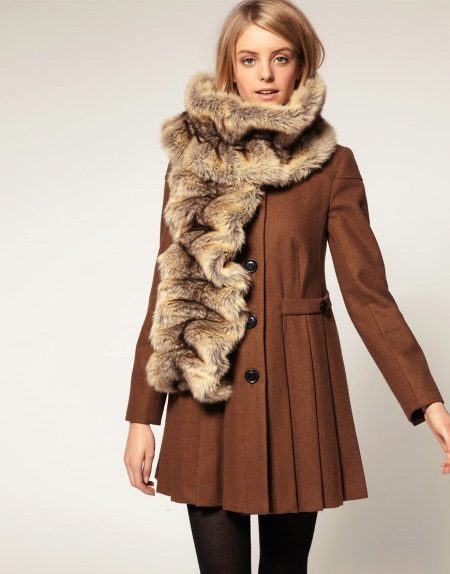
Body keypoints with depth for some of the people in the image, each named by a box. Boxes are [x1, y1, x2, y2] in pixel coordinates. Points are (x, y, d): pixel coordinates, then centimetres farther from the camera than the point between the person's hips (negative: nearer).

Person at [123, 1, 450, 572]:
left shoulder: (332, 165, 1)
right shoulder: (192, 159, 4)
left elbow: (367, 290, -3)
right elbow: (168, 289, 3)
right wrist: (142, 416, 1)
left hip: (297, 391, 0)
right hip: (209, 397, 1)